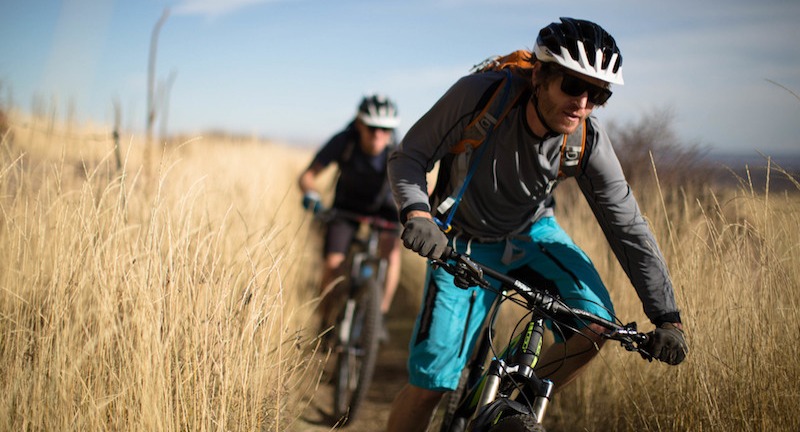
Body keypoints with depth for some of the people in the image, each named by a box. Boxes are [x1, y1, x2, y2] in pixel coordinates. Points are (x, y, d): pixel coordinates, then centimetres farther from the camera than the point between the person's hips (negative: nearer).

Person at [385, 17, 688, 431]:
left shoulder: (588, 141, -23)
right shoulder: (479, 95, -31)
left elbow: (628, 228, -16)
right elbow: (408, 157, -20)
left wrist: (667, 317, -17)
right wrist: (416, 212, -41)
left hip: (531, 234, 3)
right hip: (465, 244, -2)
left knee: (595, 323, -19)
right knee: (431, 380, -10)